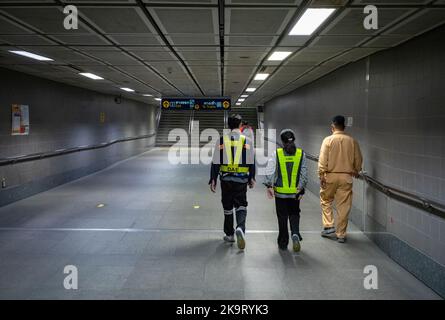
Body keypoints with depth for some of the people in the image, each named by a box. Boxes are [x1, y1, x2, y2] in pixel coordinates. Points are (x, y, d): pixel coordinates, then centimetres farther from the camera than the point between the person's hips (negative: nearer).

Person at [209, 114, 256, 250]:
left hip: (226, 179, 1)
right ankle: (240, 228, -20)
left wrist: (213, 180, 2)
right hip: (242, 180, -1)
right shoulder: (247, 141, -2)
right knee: (241, 206, 6)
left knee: (227, 207, 13)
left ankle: (229, 234, 23)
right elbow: (251, 163, 2)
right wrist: (251, 178, 15)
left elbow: (216, 163, -3)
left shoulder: (222, 140, -3)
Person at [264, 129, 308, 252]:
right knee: (294, 215, 16)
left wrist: (269, 185, -18)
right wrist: (302, 189, 3)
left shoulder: (276, 153, -5)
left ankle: (283, 243, 18)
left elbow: (270, 170, -17)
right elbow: (304, 174, -2)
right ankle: (295, 234, -9)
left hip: (280, 192, -1)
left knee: (282, 217, 10)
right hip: (295, 192, 1)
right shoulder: (301, 154, 0)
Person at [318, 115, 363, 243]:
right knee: (344, 206, 7)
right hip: (346, 177, 2)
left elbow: (323, 160, -11)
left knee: (326, 201, 20)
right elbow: (358, 160, 7)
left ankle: (328, 226, 13)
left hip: (330, 176, -2)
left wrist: (321, 175, -6)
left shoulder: (328, 140, -6)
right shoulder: (352, 141, 0)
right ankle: (341, 234, 13)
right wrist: (356, 171, 24)